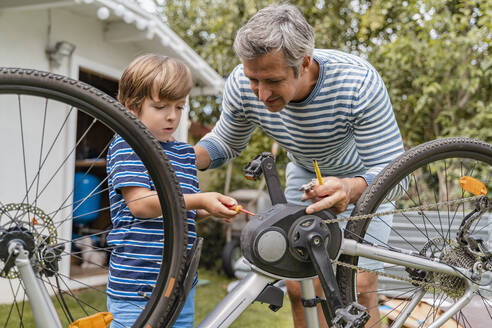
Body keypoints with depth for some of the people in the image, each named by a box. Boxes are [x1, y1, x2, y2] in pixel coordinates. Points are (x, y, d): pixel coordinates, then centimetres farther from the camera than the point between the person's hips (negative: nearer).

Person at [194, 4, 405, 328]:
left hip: (365, 175, -3)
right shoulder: (242, 84, -26)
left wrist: (350, 189, -55)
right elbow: (226, 143, -6)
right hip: (305, 173, 3)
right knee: (300, 286, -1)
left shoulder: (359, 82, -38)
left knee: (359, 285, -10)